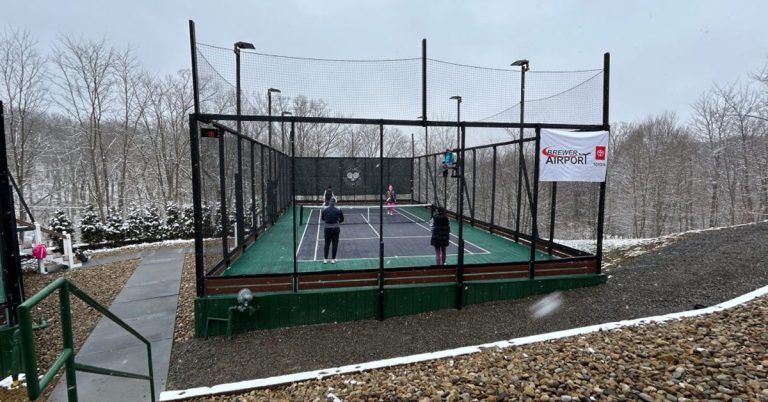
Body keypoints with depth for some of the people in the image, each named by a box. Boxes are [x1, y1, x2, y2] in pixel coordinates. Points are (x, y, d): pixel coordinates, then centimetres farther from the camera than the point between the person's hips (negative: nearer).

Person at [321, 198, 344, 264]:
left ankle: (325, 259, 17)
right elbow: (342, 220, 4)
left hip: (327, 229, 1)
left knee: (327, 244, 13)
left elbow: (322, 218, 12)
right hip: (336, 229, -1)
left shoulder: (325, 210, -4)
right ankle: (333, 259, 15)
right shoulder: (338, 210, -7)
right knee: (335, 244, 9)